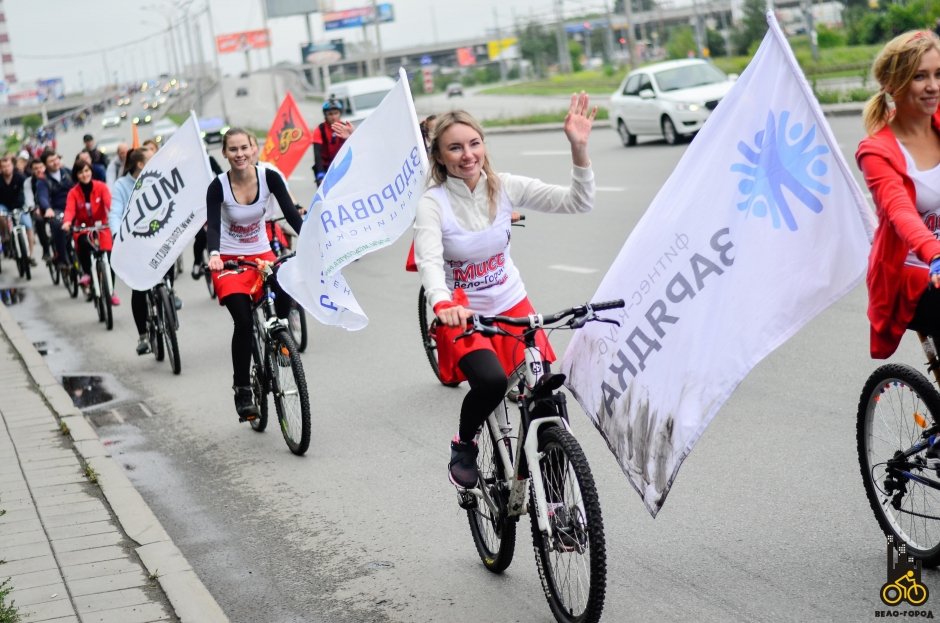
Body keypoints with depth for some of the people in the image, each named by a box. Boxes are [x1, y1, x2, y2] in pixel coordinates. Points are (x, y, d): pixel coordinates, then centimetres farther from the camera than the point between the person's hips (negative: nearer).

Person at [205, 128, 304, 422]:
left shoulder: (269, 177, -10)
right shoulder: (218, 186, -15)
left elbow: (291, 213, -14)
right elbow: (212, 226, -25)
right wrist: (214, 254, -45)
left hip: (262, 254, 2)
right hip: (230, 260, -2)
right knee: (243, 321, -21)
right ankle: (242, 390, -8)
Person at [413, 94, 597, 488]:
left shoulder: (504, 187, -6)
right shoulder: (433, 202, -15)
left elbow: (578, 202, -9)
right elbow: (429, 260, -31)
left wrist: (579, 149, -24)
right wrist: (443, 304, -51)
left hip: (512, 307, 4)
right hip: (461, 316, -4)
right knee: (491, 381, -31)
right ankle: (463, 446, 0)